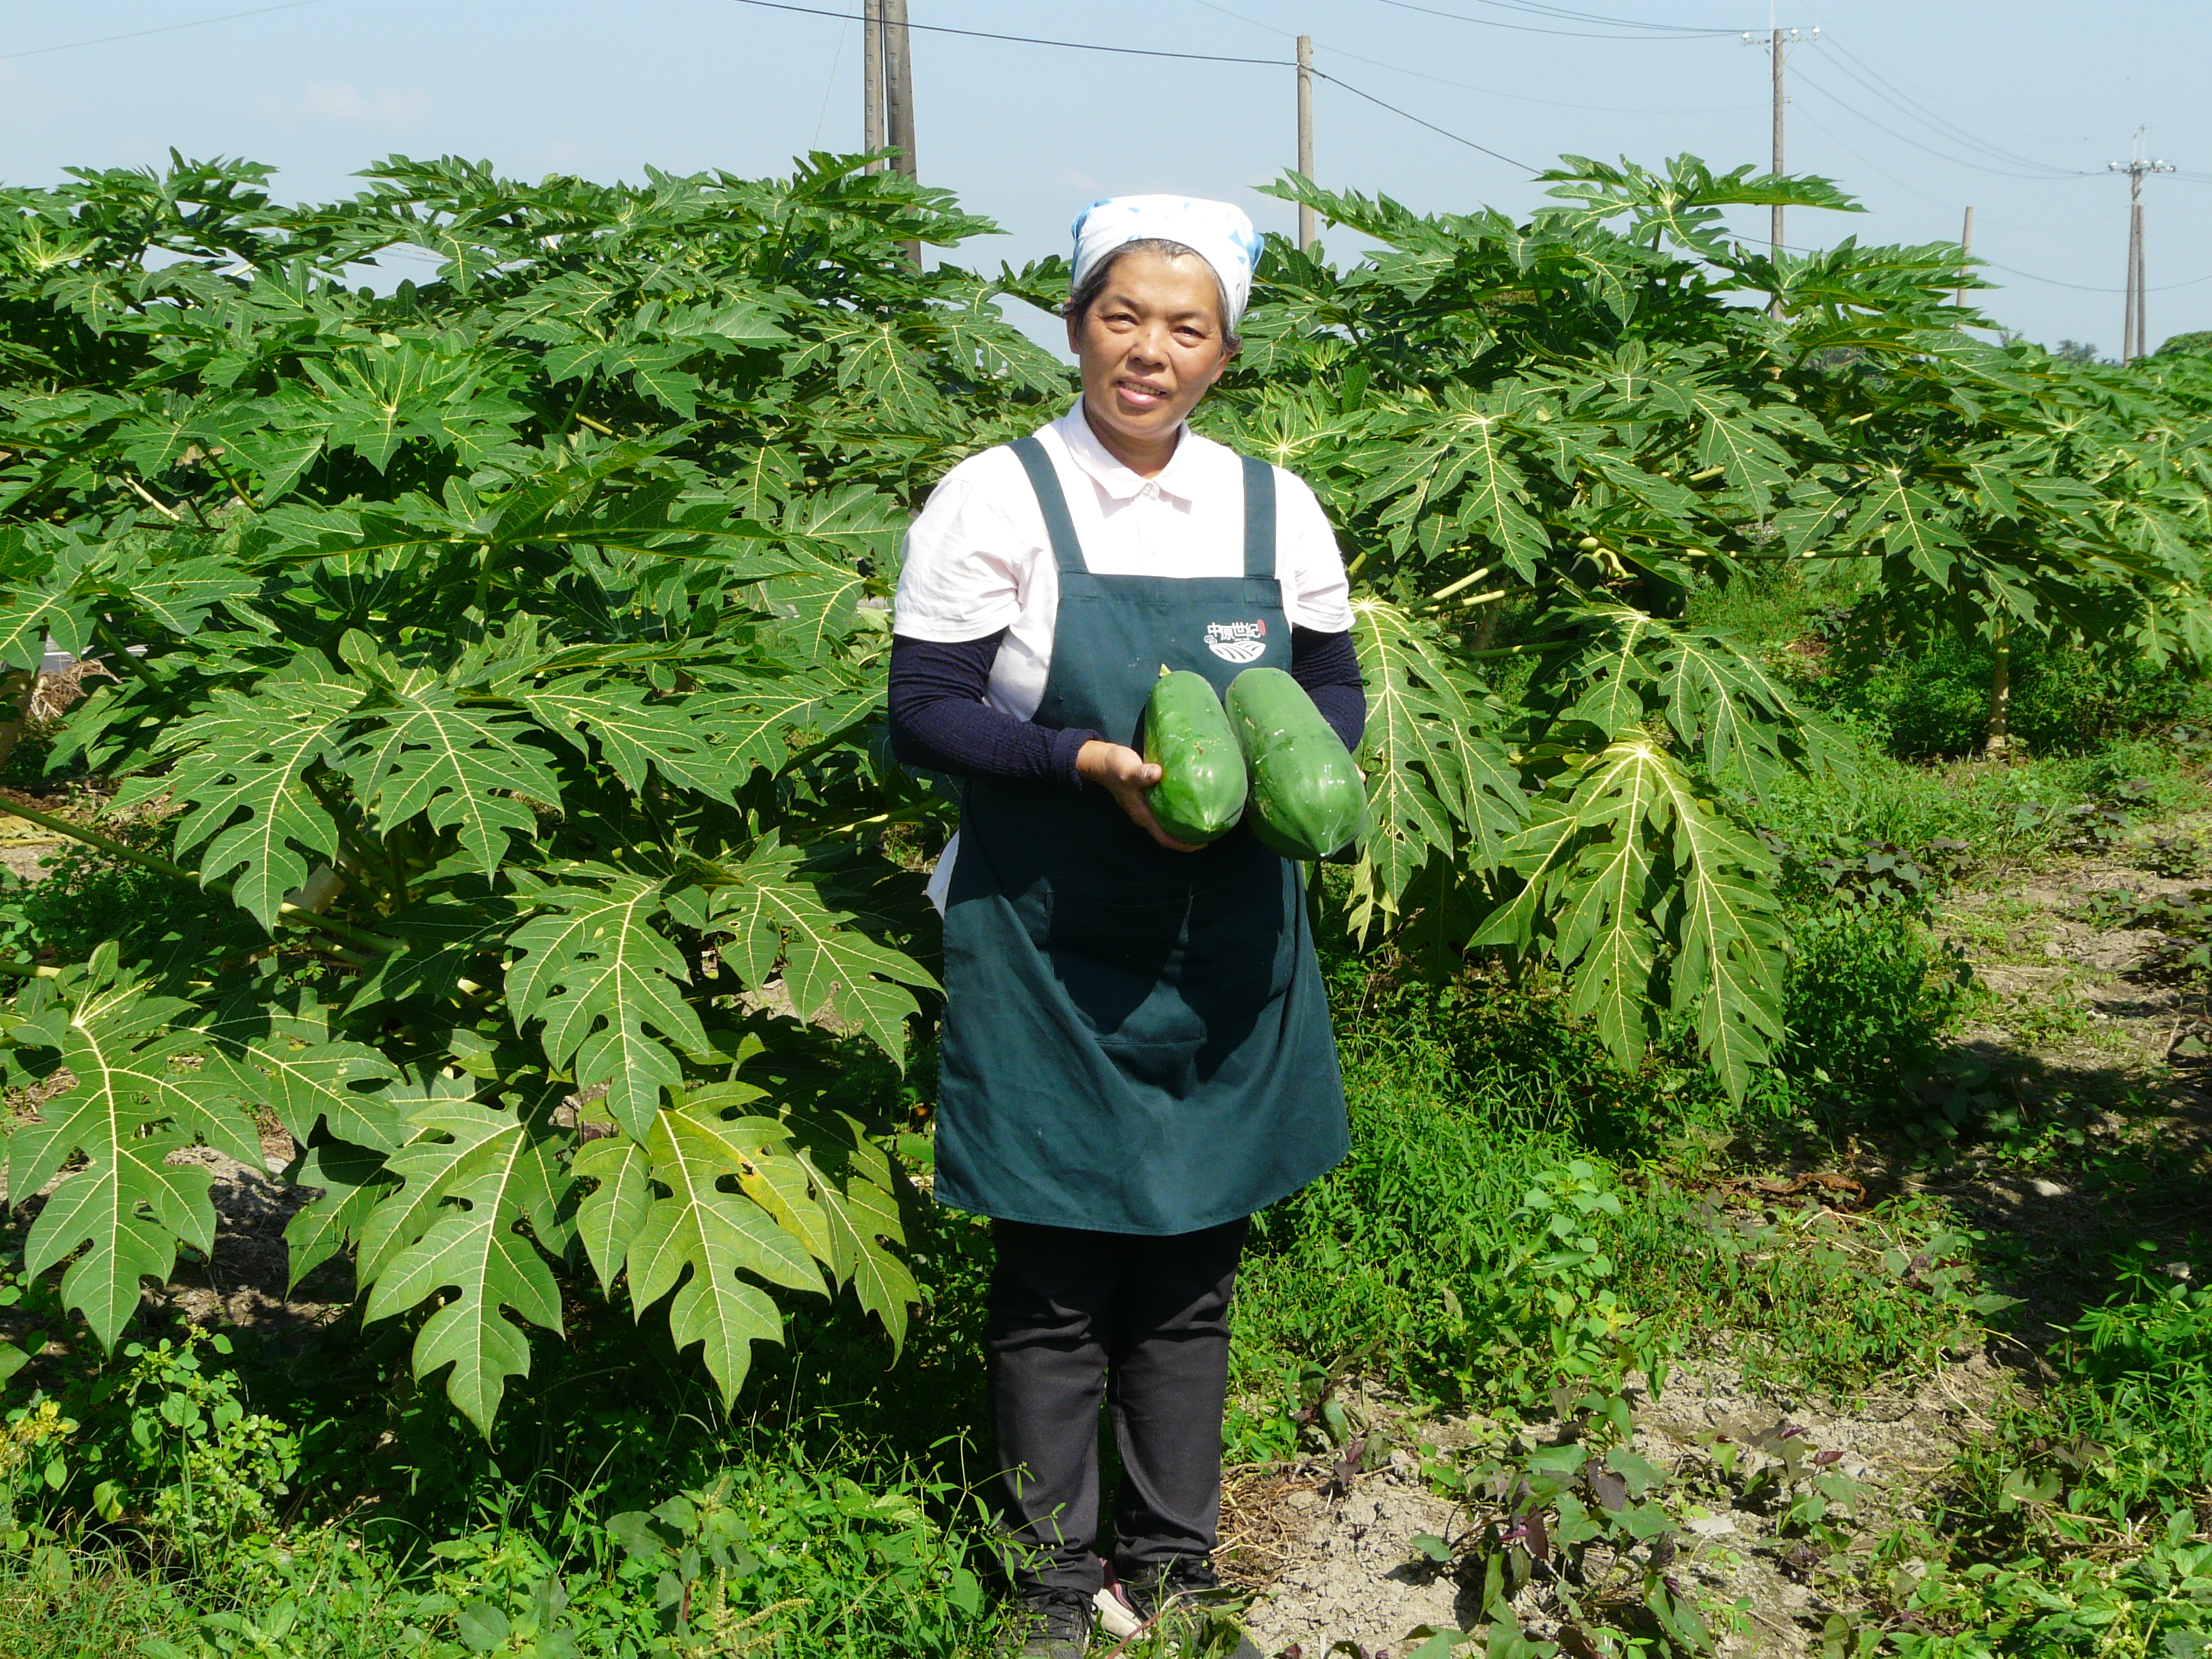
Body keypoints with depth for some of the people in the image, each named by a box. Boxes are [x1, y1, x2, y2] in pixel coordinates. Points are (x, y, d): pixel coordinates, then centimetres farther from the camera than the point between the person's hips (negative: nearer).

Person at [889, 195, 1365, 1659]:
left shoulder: (1274, 506, 3)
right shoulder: (995, 500, -7)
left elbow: (1337, 689, 11)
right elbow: (924, 714, -8)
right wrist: (1090, 761, -22)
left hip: (1224, 955, 4)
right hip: (1049, 957, -3)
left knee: (1192, 1271, 14)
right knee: (1056, 1281, 5)